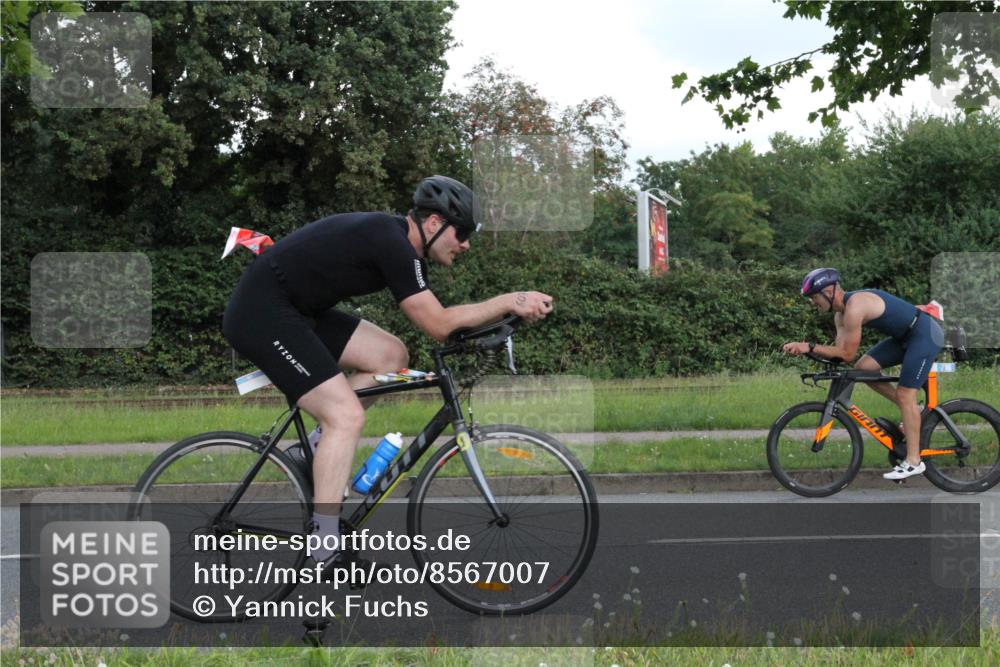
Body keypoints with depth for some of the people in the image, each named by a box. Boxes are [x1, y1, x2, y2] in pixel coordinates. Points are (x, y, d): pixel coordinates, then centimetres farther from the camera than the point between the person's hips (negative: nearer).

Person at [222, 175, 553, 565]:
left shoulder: (398, 241, 10)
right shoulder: (392, 244, -20)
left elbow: (436, 318, 12)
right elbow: (437, 325, -19)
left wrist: (511, 307, 2)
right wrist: (510, 301, -15)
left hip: (294, 310, 10)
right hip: (261, 314, -10)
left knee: (390, 356, 7)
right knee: (347, 415, -16)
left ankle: (315, 454, 12)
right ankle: (325, 554, -15)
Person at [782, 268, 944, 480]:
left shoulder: (854, 308, -25)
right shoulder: (841, 314, 5)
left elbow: (847, 354, -23)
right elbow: (841, 350, -3)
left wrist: (809, 347, -23)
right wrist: (804, 350, -14)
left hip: (925, 335, -9)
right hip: (905, 336, 9)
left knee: (905, 395, -10)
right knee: (863, 368, 1)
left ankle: (913, 461, -5)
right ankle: (911, 411, 13)